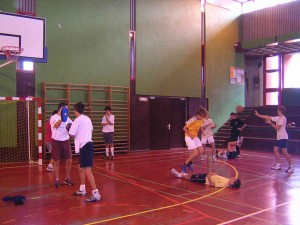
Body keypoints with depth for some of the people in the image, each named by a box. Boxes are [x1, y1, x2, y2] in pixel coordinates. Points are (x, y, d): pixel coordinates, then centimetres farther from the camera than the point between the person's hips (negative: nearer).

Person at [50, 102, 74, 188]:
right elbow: (56, 126, -27)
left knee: (69, 161, 5)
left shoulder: (67, 118, 8)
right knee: (57, 162, 4)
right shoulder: (53, 117, -8)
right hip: (57, 142, -4)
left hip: (66, 141, 5)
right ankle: (57, 180, 16)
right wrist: (62, 117, -37)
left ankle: (67, 179, 21)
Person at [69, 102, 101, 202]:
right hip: (88, 144, 9)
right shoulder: (87, 118, 13)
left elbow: (72, 134, -9)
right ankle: (82, 190, 32)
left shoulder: (78, 120, -11)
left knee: (87, 170, -11)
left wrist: (69, 127, 10)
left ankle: (96, 194, -14)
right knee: (81, 168, 21)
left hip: (84, 146, -9)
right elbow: (91, 130, 26)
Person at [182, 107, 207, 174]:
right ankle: (184, 165, 1)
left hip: (195, 137, 8)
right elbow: (184, 128, -18)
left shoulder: (202, 120, 0)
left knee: (201, 151, 0)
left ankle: (189, 162, 17)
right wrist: (190, 135, -21)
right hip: (189, 137, -8)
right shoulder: (192, 120, -22)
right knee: (195, 153, -15)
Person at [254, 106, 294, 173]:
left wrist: (270, 123, -10)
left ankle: (291, 167, -4)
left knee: (284, 152, -10)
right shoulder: (278, 118, 11)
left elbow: (277, 127, -20)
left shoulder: (283, 118, -14)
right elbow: (268, 117, 14)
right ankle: (278, 165, 15)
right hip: (279, 137, 9)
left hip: (283, 137, -9)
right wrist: (258, 115, 15)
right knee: (275, 150, 10)